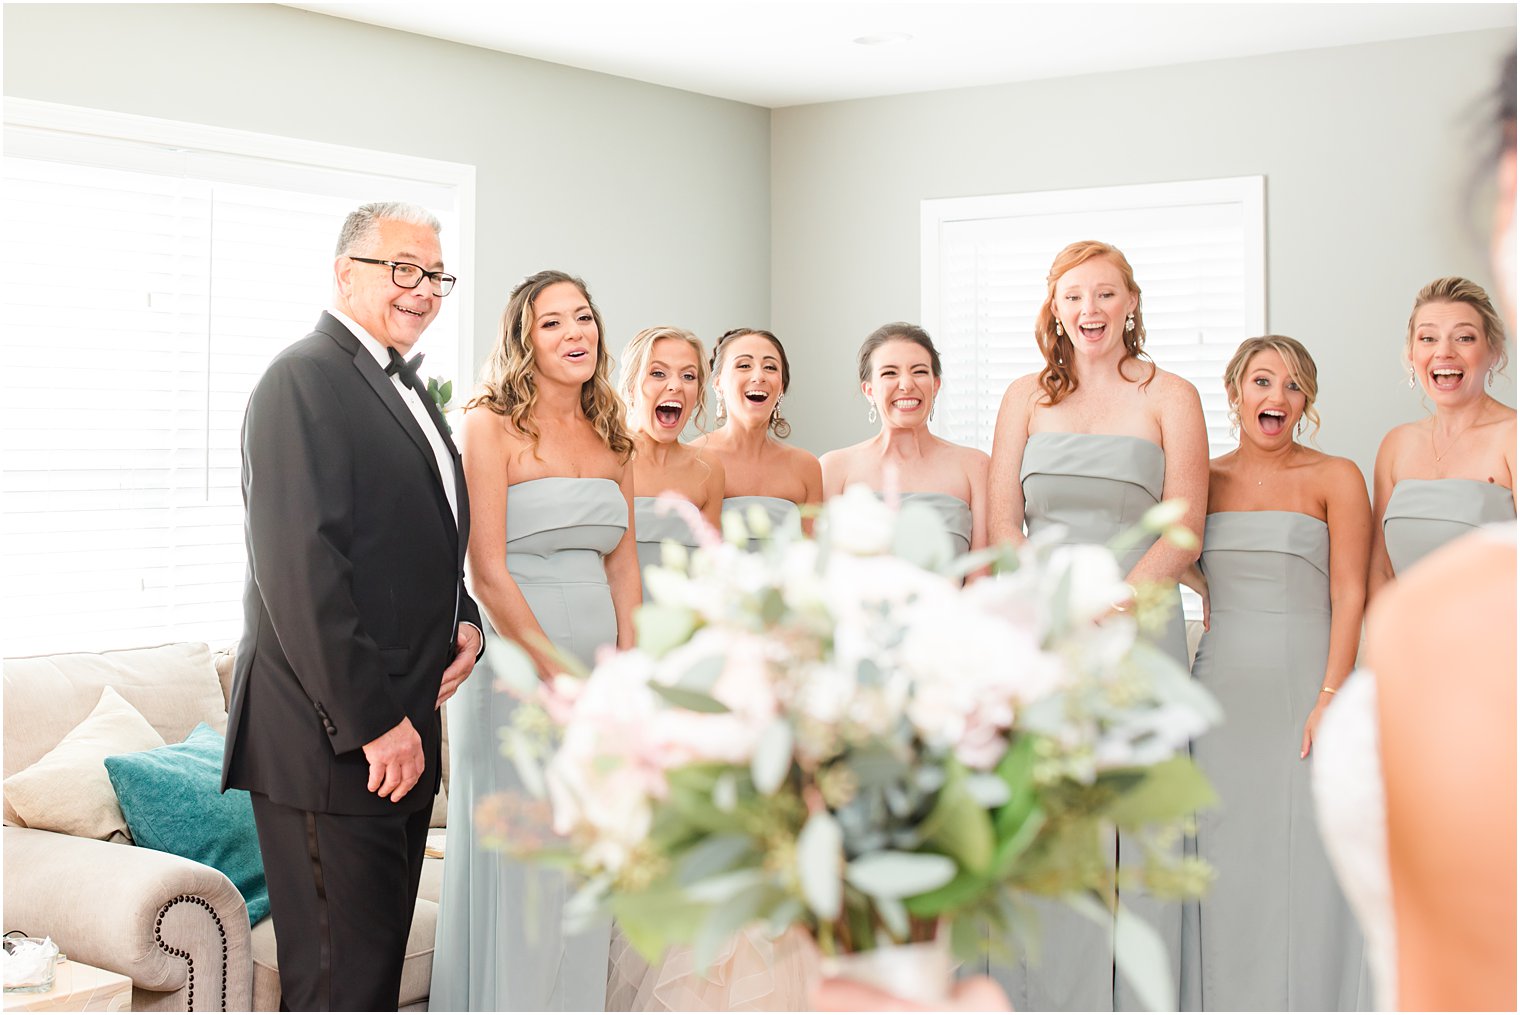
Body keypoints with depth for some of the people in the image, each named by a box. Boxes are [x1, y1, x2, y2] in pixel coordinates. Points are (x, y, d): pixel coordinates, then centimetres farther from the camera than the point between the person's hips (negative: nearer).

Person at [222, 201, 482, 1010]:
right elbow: (299, 565, -21)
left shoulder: (406, 388, 18)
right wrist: (372, 722, -21)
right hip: (330, 739, -9)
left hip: (400, 733, 9)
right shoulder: (304, 378, -13)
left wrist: (464, 622, 7)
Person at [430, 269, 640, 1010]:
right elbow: (487, 569, -12)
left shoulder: (609, 434, 13)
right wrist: (556, 671, -15)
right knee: (516, 870, -1)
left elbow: (623, 561, 13)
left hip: (598, 673, 6)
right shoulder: (492, 424, -6)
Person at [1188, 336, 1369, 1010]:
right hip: (1222, 693, 3)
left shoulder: (1335, 478, 2)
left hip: (1305, 687, -3)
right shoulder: (1201, 481, 10)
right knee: (1227, 868, 4)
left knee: (1306, 869, -4)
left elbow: (1349, 595, -4)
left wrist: (1330, 698, -13)